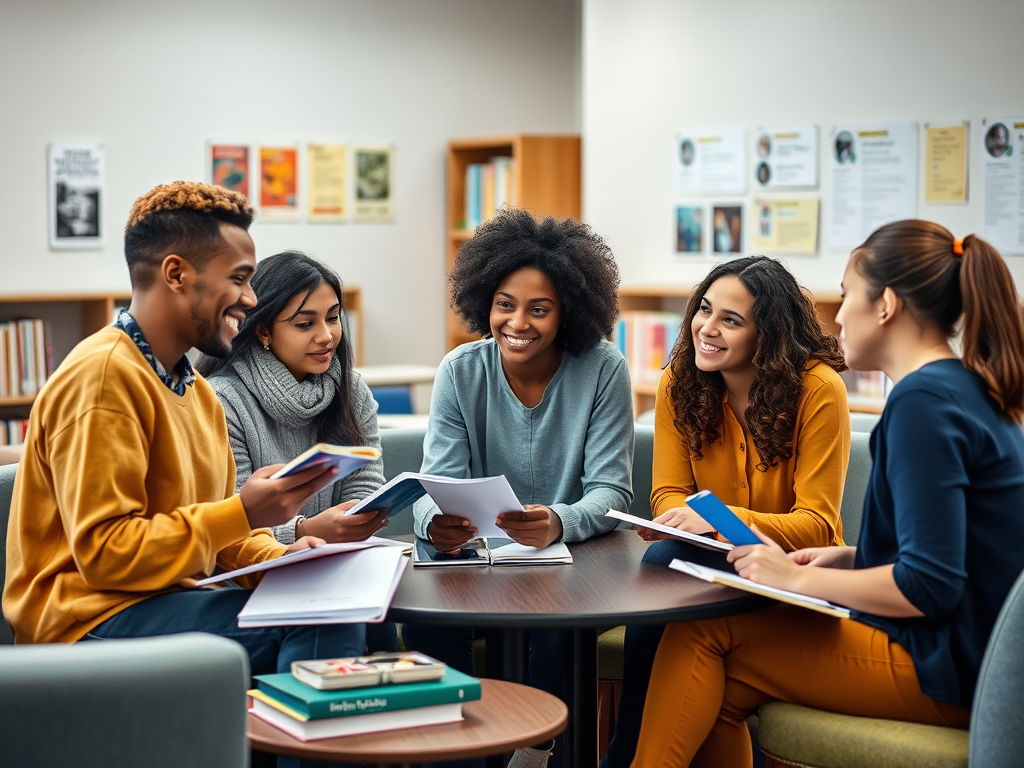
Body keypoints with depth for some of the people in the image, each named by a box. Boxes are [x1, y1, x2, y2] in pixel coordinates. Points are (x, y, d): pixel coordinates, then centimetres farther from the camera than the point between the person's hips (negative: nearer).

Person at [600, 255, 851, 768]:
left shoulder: (819, 390, -16)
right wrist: (681, 518, -25)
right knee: (661, 560, -30)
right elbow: (668, 492, 1)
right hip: (712, 560, 4)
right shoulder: (679, 384, -2)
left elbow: (815, 524, -16)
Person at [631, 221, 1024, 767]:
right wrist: (853, 557, 8)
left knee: (699, 634, -7)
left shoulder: (924, 401, -19)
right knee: (720, 692, 10)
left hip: (947, 676, -9)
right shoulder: (969, 389, 12)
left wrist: (796, 579, -13)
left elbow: (928, 587, -24)